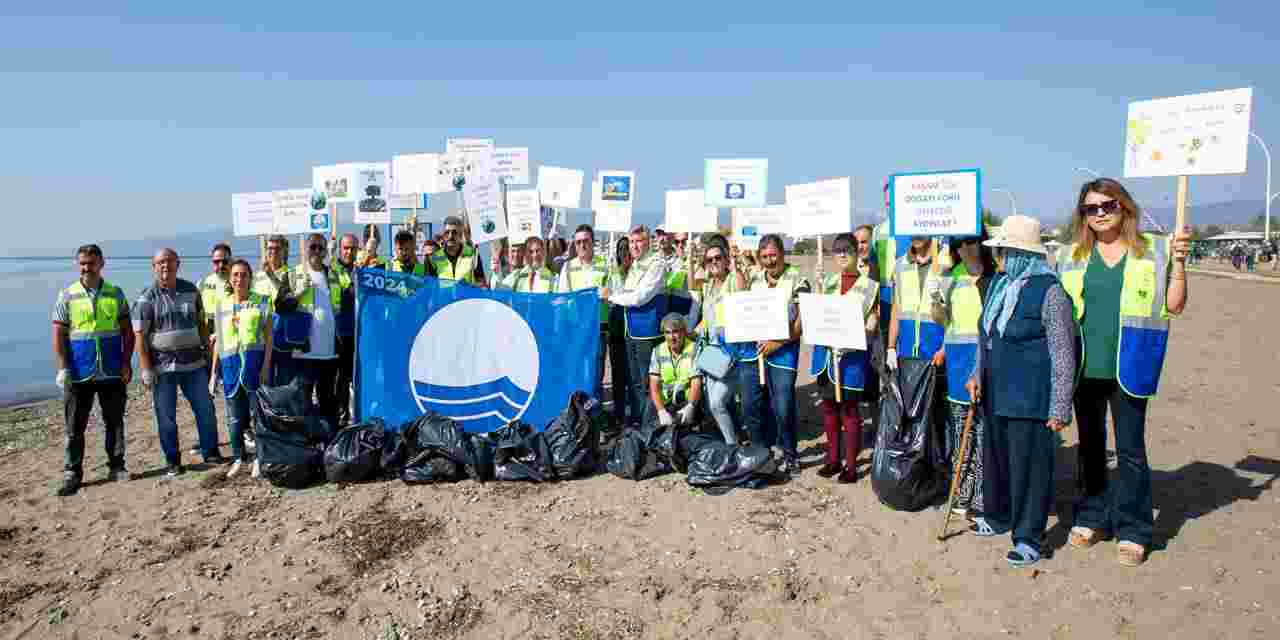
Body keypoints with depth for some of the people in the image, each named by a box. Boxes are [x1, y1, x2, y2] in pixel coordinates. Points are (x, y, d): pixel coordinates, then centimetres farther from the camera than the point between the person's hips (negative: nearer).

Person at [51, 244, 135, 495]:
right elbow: (58, 336, 0)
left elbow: (127, 331, 6)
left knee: (114, 422, 8)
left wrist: (126, 363, -1)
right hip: (78, 373, -1)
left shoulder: (115, 293, 5)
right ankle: (72, 473, 13)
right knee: (75, 426, 4)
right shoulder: (67, 296, 1)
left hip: (112, 372, 1)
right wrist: (62, 369, -8)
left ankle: (116, 467, 18)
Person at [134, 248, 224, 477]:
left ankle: (211, 453, 20)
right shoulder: (147, 298, -5)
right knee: (166, 417, 4)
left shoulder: (191, 290, 7)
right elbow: (139, 335, -6)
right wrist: (146, 370, -11)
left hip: (194, 363, 3)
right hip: (163, 366, -3)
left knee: (205, 409, 6)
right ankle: (172, 462, 16)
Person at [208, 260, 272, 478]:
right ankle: (238, 458, 21)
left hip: (254, 360, -3)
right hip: (229, 362, 3)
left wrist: (266, 366, -9)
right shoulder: (222, 304, 12)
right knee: (234, 417, 8)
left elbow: (268, 336, 0)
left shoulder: (261, 301, 3)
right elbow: (218, 340, 15)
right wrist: (214, 371, 11)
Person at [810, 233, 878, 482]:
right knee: (829, 405, 10)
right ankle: (833, 458, 23)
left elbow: (872, 325, -5)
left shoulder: (870, 286, -1)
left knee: (849, 408, 0)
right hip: (825, 350, 4)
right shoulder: (827, 282, 11)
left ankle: (850, 464, 11)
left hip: (853, 354, -4)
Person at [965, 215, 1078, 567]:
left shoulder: (1049, 291, -15)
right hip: (995, 393, 8)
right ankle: (997, 516, 37)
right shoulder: (998, 284, 10)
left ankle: (1028, 537, 14)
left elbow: (1063, 355, -15)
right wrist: (977, 374, 11)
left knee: (1029, 464, 1)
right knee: (995, 455, 19)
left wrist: (1060, 408, -15)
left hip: (1030, 398, -8)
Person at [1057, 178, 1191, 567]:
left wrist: (1178, 262, -11)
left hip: (1127, 368, -2)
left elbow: (1174, 306, 0)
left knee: (1130, 450, 2)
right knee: (1090, 447, 14)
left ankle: (1132, 530, 15)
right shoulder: (1070, 256, 7)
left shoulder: (1153, 250, 2)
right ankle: (1092, 518, 28)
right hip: (1084, 367, 3)